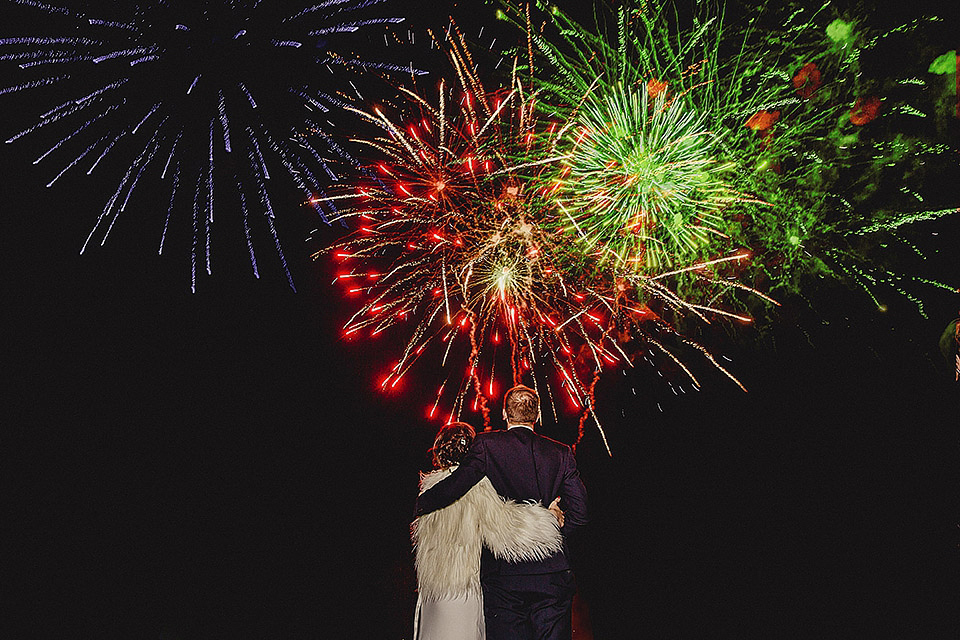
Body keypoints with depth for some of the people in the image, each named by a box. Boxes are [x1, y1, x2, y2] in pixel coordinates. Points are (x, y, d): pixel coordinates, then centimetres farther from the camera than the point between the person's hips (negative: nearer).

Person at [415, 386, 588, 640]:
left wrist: (421, 505, 4)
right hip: (553, 574, 2)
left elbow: (454, 486, -13)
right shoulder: (561, 453, 6)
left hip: (503, 574, -2)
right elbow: (579, 512, 3)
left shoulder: (487, 444, -2)